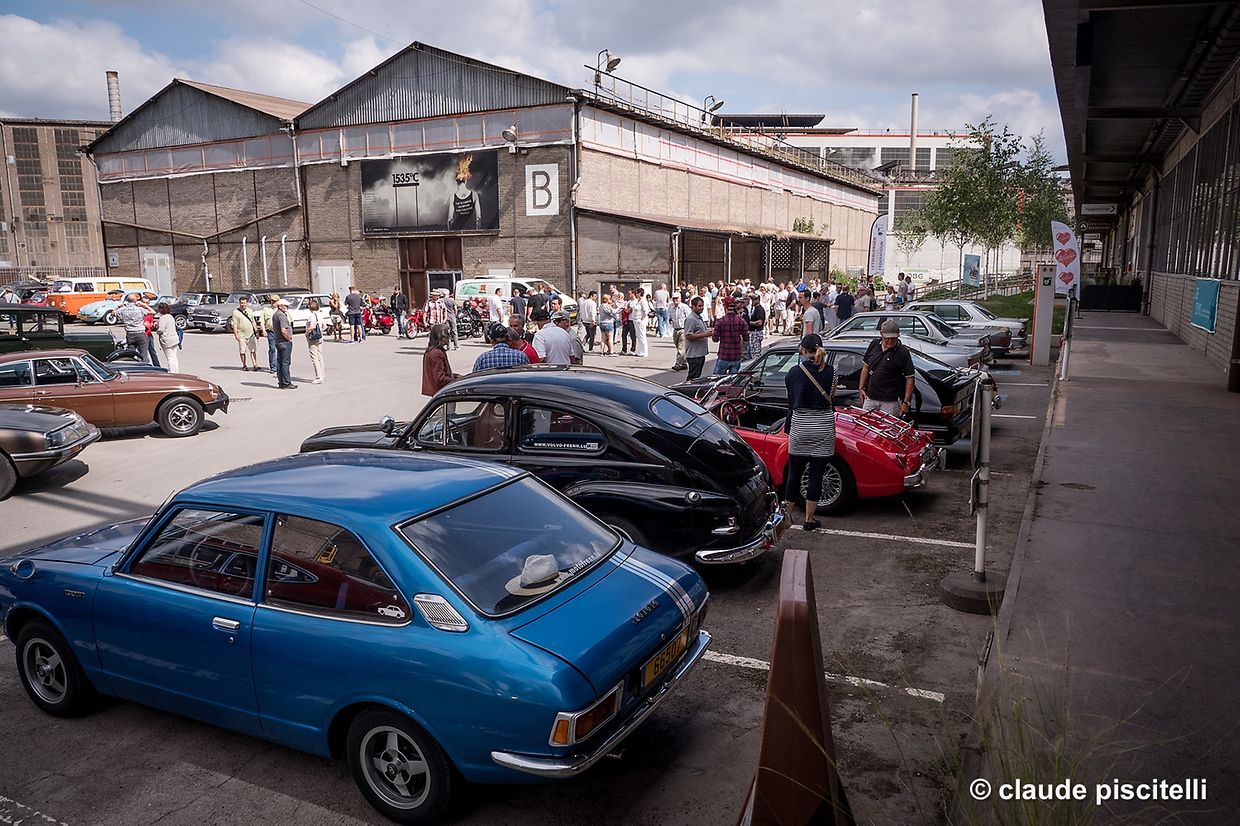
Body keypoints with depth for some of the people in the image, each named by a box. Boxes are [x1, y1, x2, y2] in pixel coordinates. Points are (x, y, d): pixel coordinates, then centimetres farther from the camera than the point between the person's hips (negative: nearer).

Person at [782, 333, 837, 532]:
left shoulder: (793, 373, -5)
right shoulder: (831, 371, -4)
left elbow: (791, 401, 3)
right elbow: (832, 395, 6)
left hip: (799, 426, 0)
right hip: (823, 427, 0)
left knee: (794, 472, 12)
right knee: (816, 474, 6)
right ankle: (809, 520, 12)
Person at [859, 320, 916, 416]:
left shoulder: (902, 352, -8)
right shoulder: (874, 345, 6)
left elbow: (910, 379, -9)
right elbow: (866, 367, 17)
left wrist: (906, 402, -14)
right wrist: (861, 388, 11)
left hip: (890, 402, -5)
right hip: (870, 398, 5)